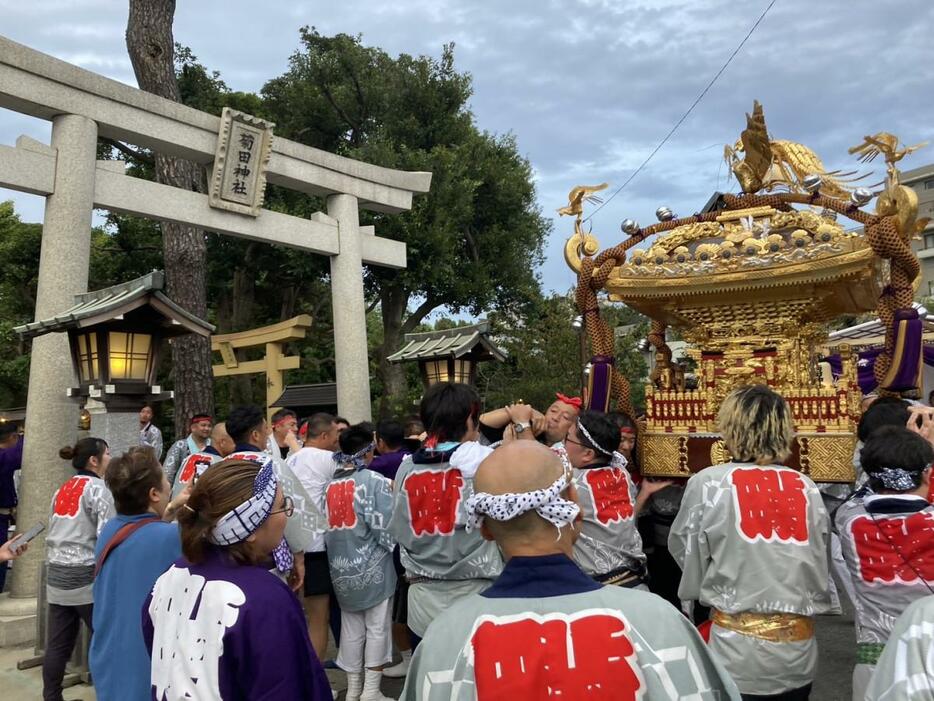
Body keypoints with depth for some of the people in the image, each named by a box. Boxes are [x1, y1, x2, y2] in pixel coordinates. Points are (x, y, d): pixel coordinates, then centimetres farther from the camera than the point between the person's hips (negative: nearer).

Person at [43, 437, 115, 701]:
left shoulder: (62, 490, 12)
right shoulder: (97, 488, -11)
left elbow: (51, 535, 17)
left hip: (57, 576, 8)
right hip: (86, 577, -7)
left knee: (57, 644, 11)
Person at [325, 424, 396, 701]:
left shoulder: (330, 483, 3)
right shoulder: (374, 480, -13)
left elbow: (325, 524, 8)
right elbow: (385, 526, -14)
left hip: (341, 567, 5)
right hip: (371, 565, -5)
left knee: (351, 629, 15)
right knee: (377, 628, 7)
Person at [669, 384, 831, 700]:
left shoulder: (708, 483, -11)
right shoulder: (807, 487, -1)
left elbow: (688, 563, -3)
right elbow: (822, 567, 10)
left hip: (738, 653, -4)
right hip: (799, 650, 4)